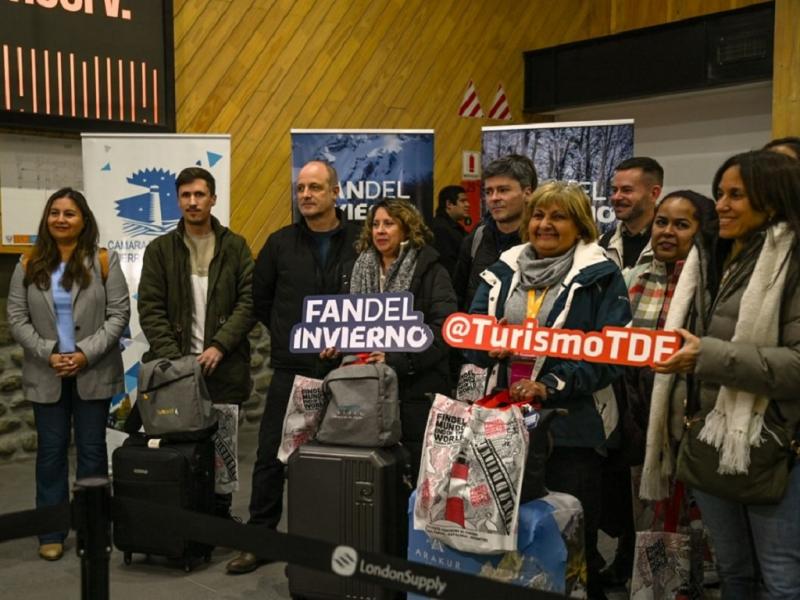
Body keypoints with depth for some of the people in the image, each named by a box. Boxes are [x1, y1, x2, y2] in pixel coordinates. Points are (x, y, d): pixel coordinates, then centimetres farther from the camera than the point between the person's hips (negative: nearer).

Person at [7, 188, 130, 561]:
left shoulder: (104, 262, -2)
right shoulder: (29, 265, 5)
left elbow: (118, 314, -5)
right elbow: (17, 318, 2)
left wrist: (86, 354, -14)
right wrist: (48, 355, -10)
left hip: (93, 374, -1)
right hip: (46, 376, 2)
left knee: (92, 450, 7)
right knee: (51, 451, 7)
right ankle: (51, 533, 17)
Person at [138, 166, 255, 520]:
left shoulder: (235, 247, 5)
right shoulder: (159, 250, 6)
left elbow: (249, 301, -2)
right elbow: (150, 309, 0)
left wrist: (220, 345, -13)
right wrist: (173, 358, -11)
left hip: (224, 367, 0)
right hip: (175, 366, 0)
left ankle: (220, 515, 21)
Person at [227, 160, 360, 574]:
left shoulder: (360, 241, -4)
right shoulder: (281, 243, 4)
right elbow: (260, 297, 14)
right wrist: (285, 334, 11)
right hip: (291, 369, 2)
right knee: (271, 455, 6)